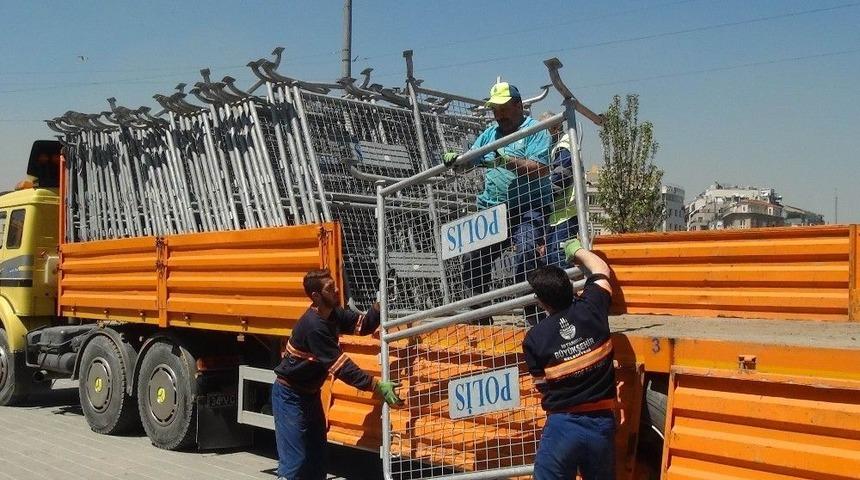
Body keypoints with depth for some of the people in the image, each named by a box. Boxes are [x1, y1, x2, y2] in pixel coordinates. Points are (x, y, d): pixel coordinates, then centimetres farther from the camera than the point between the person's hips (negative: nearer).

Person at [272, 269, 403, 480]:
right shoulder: (314, 326, -29)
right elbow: (341, 367, -30)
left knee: (317, 456, 13)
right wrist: (377, 386, -32)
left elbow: (363, 325, 0)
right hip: (290, 395, -9)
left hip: (310, 393, 9)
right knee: (295, 459, -9)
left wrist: (380, 304, -17)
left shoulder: (334, 314, -1)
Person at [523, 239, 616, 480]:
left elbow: (543, 386, 2)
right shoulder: (591, 309, -5)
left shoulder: (534, 338, -9)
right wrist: (577, 250, 32)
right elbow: (601, 271, 15)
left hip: (562, 426, -3)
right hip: (602, 424, 3)